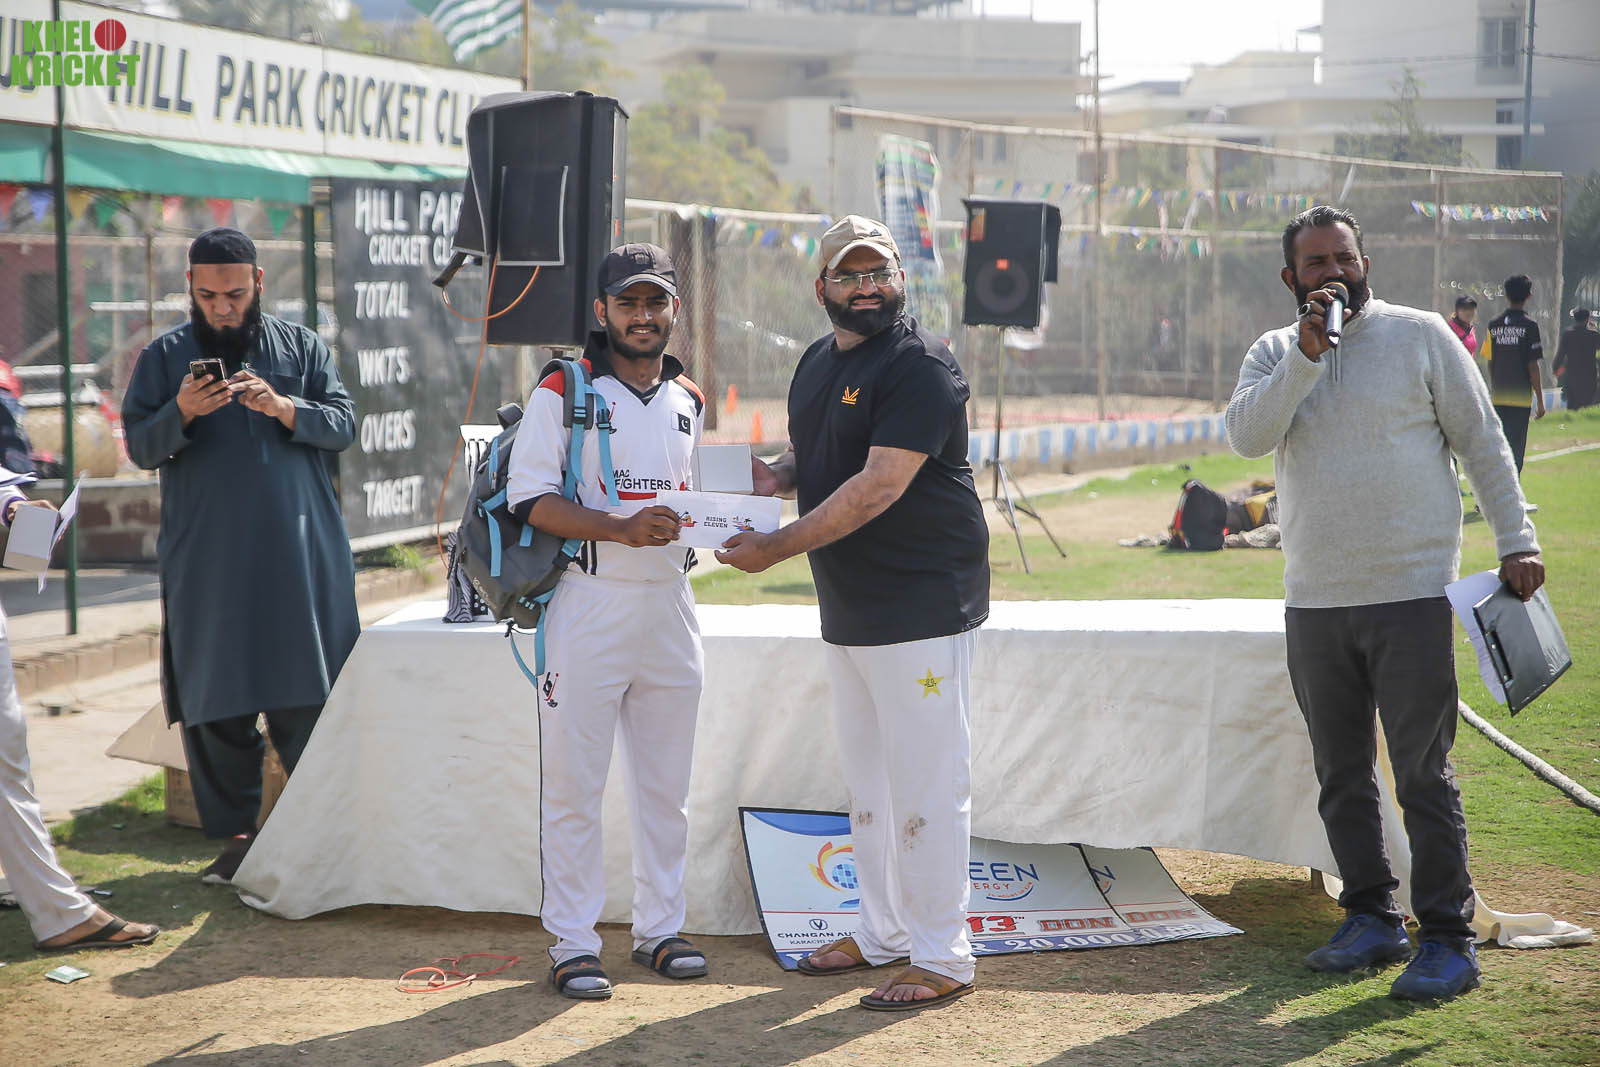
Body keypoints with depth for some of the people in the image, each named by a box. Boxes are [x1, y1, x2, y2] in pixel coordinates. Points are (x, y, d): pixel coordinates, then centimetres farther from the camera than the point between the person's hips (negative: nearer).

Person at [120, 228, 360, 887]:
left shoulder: (302, 347, 10)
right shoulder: (164, 355, 8)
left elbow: (343, 426, 3)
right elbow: (139, 446, 3)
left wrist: (283, 408, -15)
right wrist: (182, 413, -17)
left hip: (300, 557, 0)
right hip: (205, 560, 0)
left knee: (307, 699, -2)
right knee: (215, 705, 1)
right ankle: (235, 835, 11)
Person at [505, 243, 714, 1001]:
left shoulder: (689, 401, 14)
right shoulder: (564, 391, -4)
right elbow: (528, 496, -12)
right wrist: (623, 530, -23)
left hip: (670, 605, 5)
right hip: (588, 606, -5)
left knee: (665, 781, 11)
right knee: (573, 782, -1)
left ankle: (659, 928, 21)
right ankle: (572, 943, 6)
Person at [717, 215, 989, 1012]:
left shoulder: (919, 366, -15)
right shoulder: (817, 362, 13)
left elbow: (878, 487, -22)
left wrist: (774, 549, -22)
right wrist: (773, 476, 2)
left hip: (920, 608, -9)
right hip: (847, 610, 9)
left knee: (925, 782, -5)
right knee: (867, 777, 17)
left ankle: (942, 958, 2)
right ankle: (883, 932, 30)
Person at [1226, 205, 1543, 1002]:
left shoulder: (1420, 336, 0)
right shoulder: (1274, 353, 10)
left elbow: (1482, 442, 2)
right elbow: (1247, 436, -8)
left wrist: (1515, 539, -4)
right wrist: (1306, 357, -17)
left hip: (1411, 595, -4)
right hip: (1314, 601, 4)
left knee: (1424, 774, -6)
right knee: (1342, 777, 11)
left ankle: (1448, 938, 1)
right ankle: (1372, 920, 23)